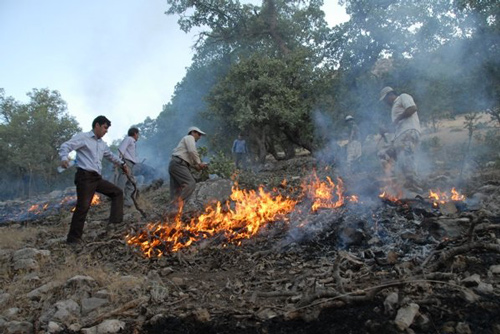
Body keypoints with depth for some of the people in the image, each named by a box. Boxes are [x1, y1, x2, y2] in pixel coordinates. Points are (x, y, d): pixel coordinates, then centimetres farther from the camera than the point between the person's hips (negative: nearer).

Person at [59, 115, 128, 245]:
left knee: (117, 192, 9)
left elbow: (110, 155, 38)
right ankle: (73, 238, -5)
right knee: (83, 206, -13)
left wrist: (122, 163, 41)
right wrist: (64, 158, -33)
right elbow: (65, 146, -13)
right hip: (85, 177, -9)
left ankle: (116, 222, 5)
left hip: (97, 178, 9)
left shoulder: (102, 144, 20)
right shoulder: (82, 137, -3)